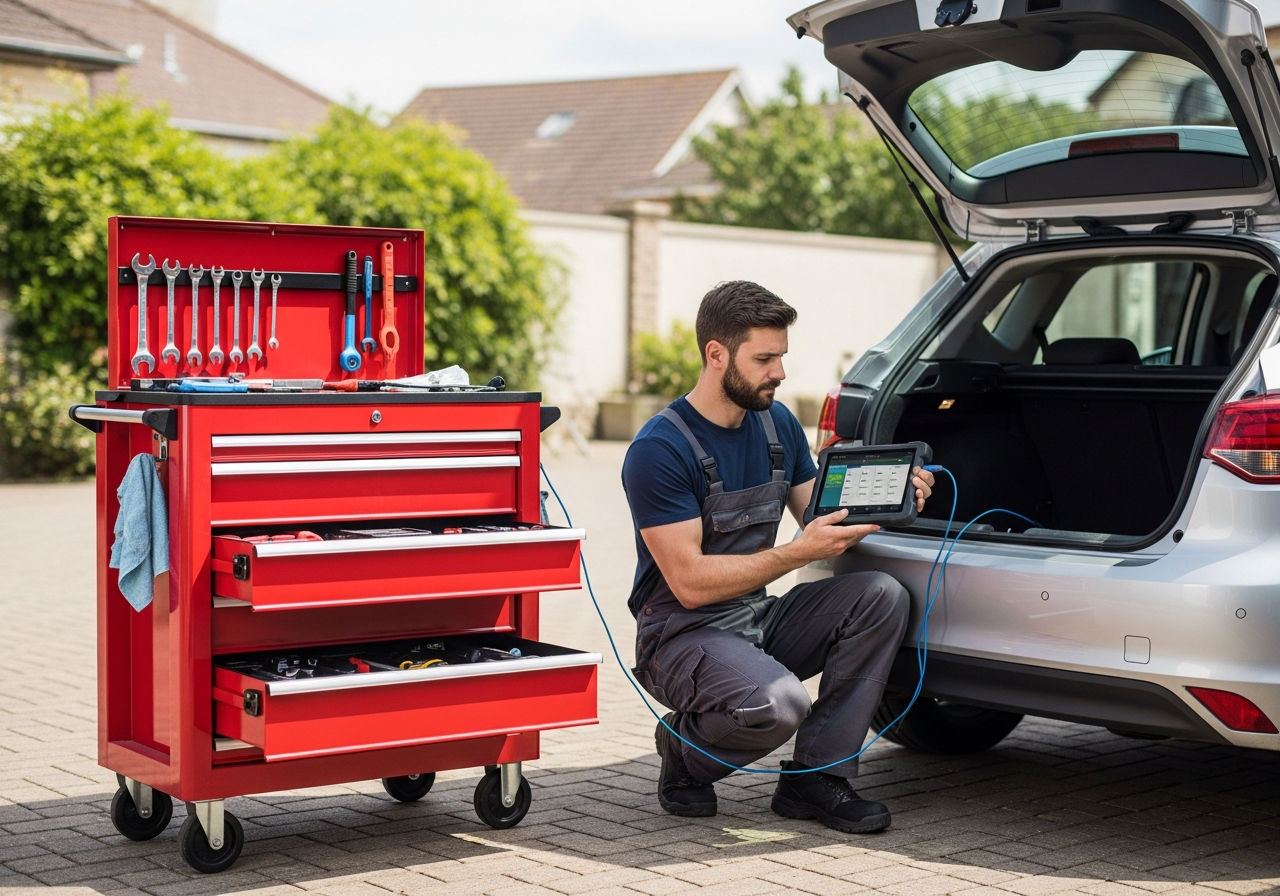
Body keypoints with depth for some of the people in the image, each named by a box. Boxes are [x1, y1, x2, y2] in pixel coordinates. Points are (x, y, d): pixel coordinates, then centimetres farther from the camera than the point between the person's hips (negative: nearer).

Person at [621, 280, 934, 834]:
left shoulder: (778, 424, 5)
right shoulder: (659, 450, -18)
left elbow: (824, 525, 10)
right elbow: (690, 584, -22)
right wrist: (796, 553, -29)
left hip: (758, 620, 8)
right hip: (682, 635, -8)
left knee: (882, 598, -13)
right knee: (777, 704, -35)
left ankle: (813, 777, -8)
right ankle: (685, 750, 1)